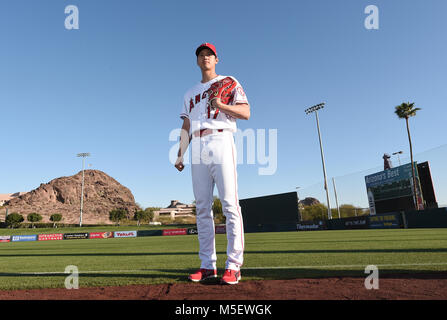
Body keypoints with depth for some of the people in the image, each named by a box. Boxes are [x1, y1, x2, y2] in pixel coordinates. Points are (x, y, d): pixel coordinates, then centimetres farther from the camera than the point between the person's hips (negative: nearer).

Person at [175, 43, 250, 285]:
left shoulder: (229, 82, 14)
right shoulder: (190, 93, 28)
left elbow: (245, 112, 2)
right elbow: (186, 127, 22)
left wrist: (221, 105, -13)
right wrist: (180, 154, 11)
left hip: (221, 142, -5)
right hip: (197, 149, 5)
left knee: (230, 204, -11)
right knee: (202, 207, 1)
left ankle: (233, 266, -6)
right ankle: (208, 265, 8)